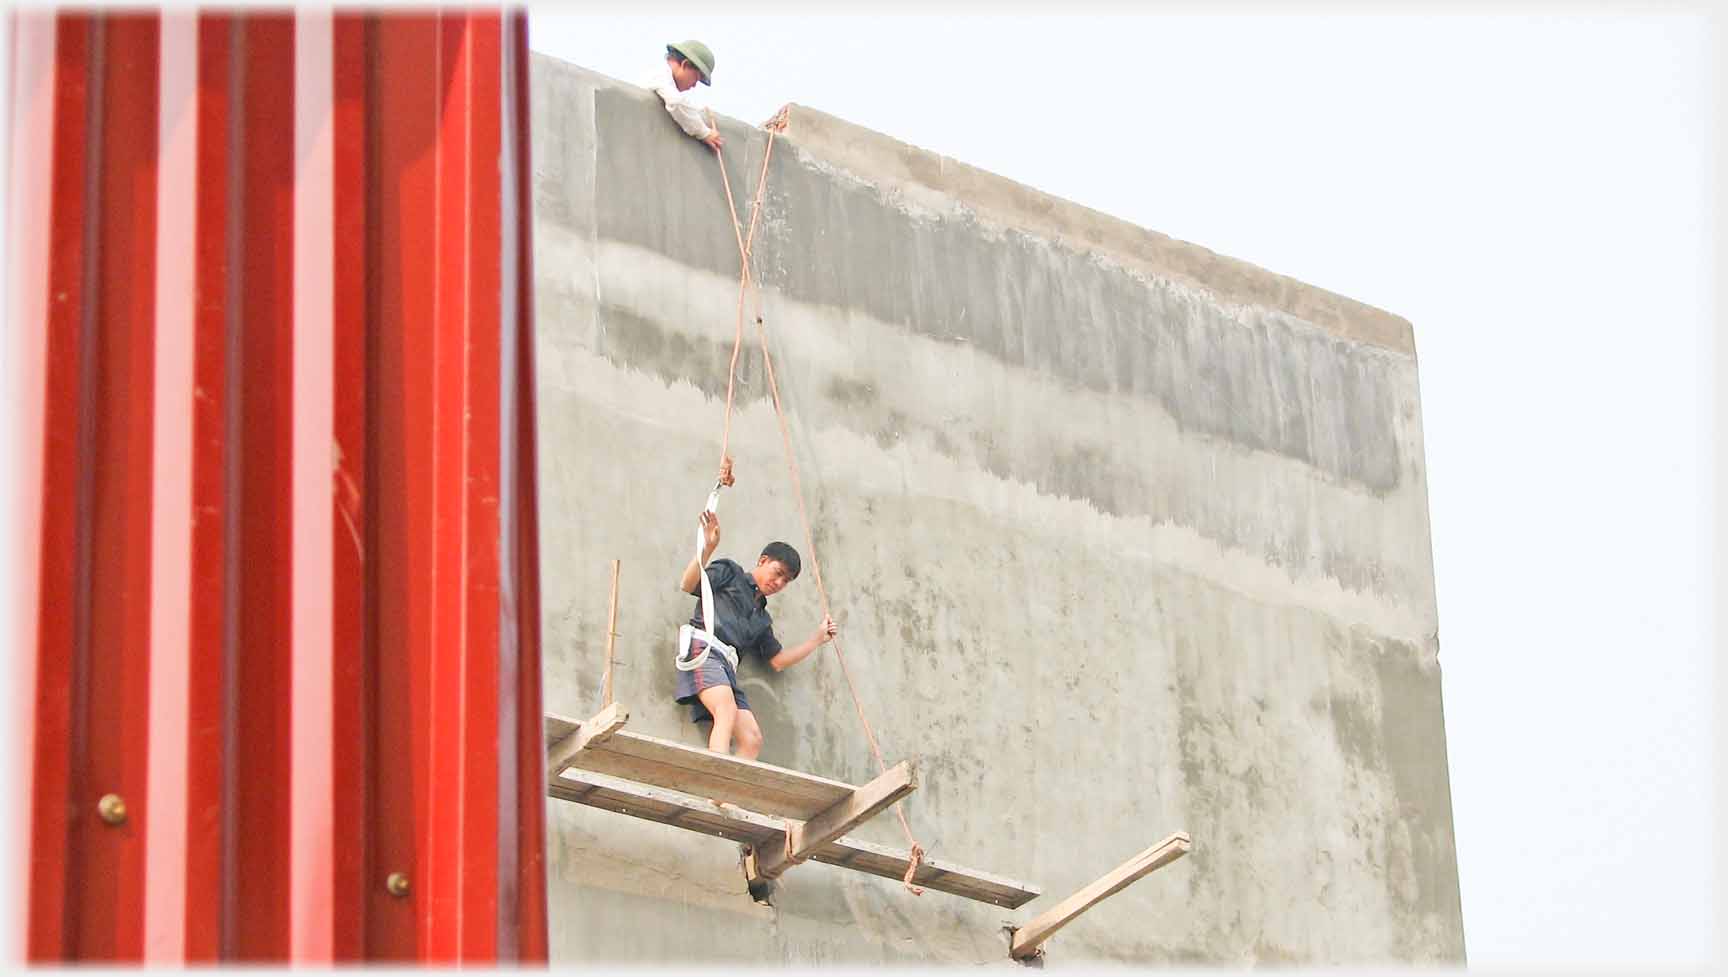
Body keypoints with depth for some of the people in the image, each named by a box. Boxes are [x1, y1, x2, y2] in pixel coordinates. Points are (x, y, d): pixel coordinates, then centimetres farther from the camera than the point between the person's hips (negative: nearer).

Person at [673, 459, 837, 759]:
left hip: (727, 666, 8)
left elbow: (778, 661, 34)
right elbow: (688, 585, 0)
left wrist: (819, 638, 34)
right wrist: (708, 548, -16)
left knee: (751, 738, -11)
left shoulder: (762, 618, 34)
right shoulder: (730, 573, 17)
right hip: (703, 647, -8)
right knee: (728, 710, -33)